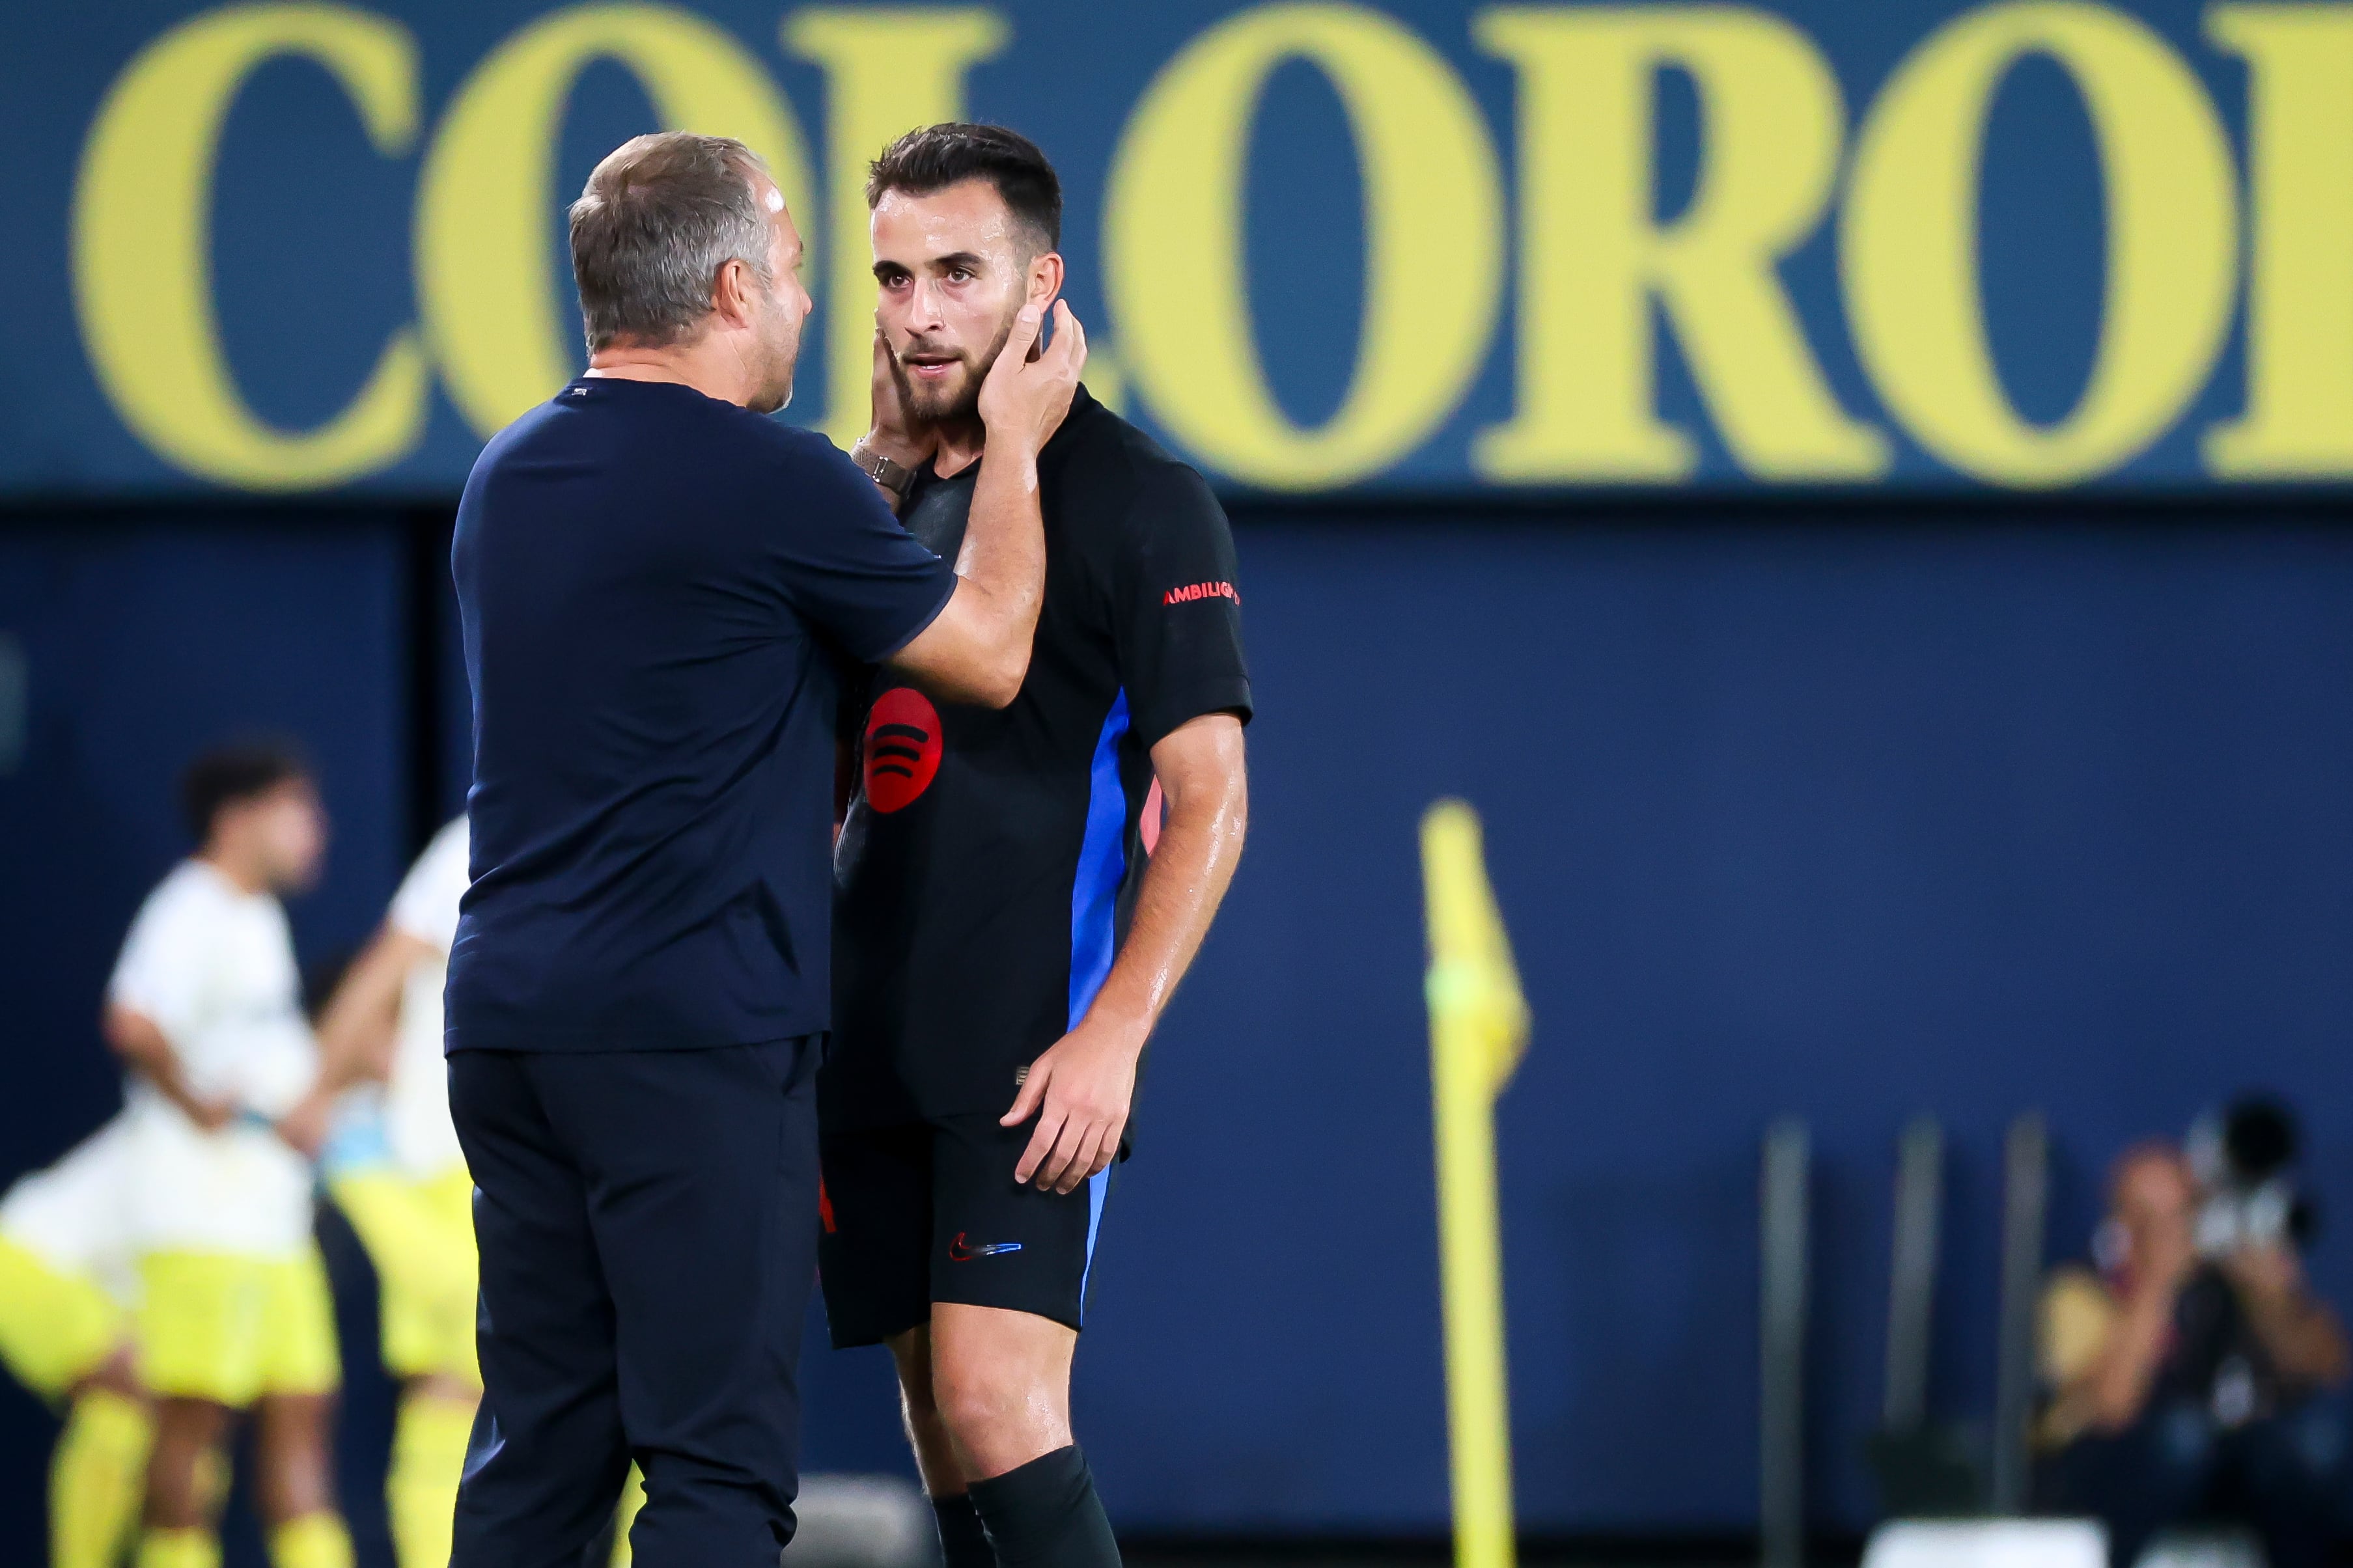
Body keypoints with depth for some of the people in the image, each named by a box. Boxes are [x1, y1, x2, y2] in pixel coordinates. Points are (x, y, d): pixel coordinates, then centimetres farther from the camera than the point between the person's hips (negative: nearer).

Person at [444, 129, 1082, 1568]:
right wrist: (1016, 448, 16)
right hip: (697, 1032, -8)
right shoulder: (769, 481, -10)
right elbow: (990, 653, 2)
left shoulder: (512, 476, 14)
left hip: (509, 1017, 8)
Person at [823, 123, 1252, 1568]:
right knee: (944, 1428, 6)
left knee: (995, 1404, -18)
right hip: (871, 1042, 7)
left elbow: (1209, 798, -10)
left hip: (1031, 1053, -7)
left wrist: (1113, 1035, -19)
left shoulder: (1139, 501, -4)